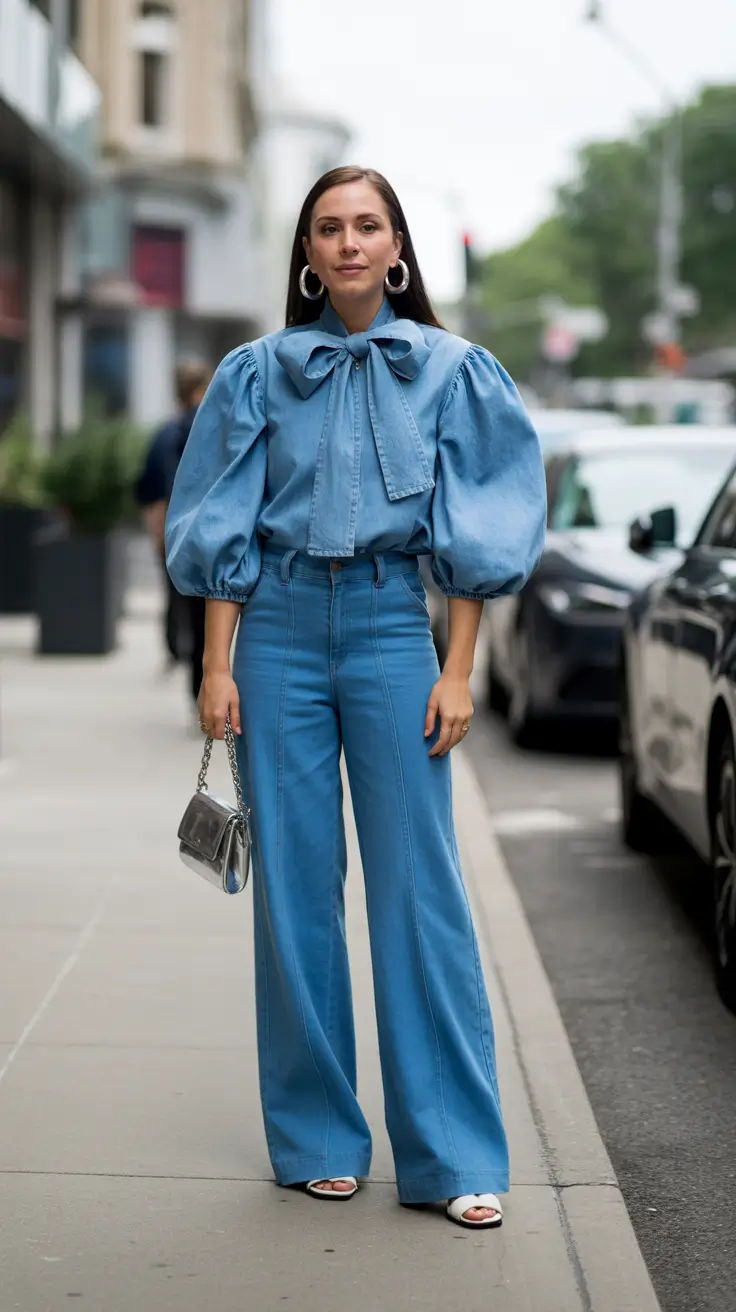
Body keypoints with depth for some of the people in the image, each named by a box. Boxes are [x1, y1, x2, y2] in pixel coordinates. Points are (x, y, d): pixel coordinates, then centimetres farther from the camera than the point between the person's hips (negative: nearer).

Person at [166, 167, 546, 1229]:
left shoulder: (450, 371, 6)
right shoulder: (260, 373, 8)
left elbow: (475, 534, 4)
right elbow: (225, 527, 8)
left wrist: (458, 671, -3)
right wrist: (218, 665, 0)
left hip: (392, 624, -1)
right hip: (279, 627, 1)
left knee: (418, 885, -4)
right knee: (294, 884, 3)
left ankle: (454, 1154, 2)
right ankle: (318, 1140, 14)